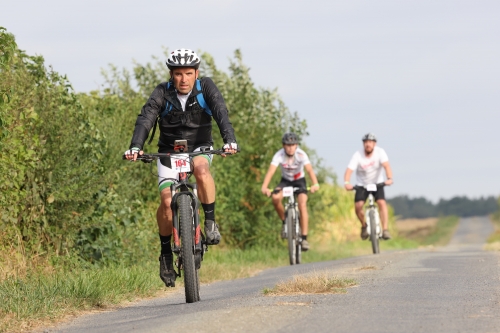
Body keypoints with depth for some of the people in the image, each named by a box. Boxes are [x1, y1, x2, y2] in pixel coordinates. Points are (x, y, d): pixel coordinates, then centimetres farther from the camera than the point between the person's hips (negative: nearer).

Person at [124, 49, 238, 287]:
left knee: (201, 169, -36)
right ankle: (166, 253, 3)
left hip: (199, 148, 0)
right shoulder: (162, 93, -15)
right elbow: (145, 119, -26)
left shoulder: (206, 88, -14)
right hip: (169, 151, 0)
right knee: (167, 201, -17)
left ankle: (210, 222, -20)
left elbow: (221, 113, -27)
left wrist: (229, 140, -45)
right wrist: (135, 147, -44)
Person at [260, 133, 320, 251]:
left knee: (302, 205, -24)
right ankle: (285, 222, -4)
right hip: (285, 181, 1)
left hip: (299, 181, -1)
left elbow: (309, 169, -37)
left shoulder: (301, 154, -25)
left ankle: (304, 238, -22)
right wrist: (264, 187, -50)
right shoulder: (279, 155, -24)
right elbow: (271, 171, -35)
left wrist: (315, 184, -56)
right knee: (275, 198, -29)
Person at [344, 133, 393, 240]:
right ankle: (364, 225, 10)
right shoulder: (358, 155, -18)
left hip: (377, 183, 0)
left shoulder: (380, 152, -16)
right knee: (358, 206, -19)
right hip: (362, 185, 0)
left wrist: (389, 178, -49)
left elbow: (386, 165, -30)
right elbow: (349, 169, -28)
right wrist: (347, 183, -47)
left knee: (382, 203, -23)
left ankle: (385, 230, -22)